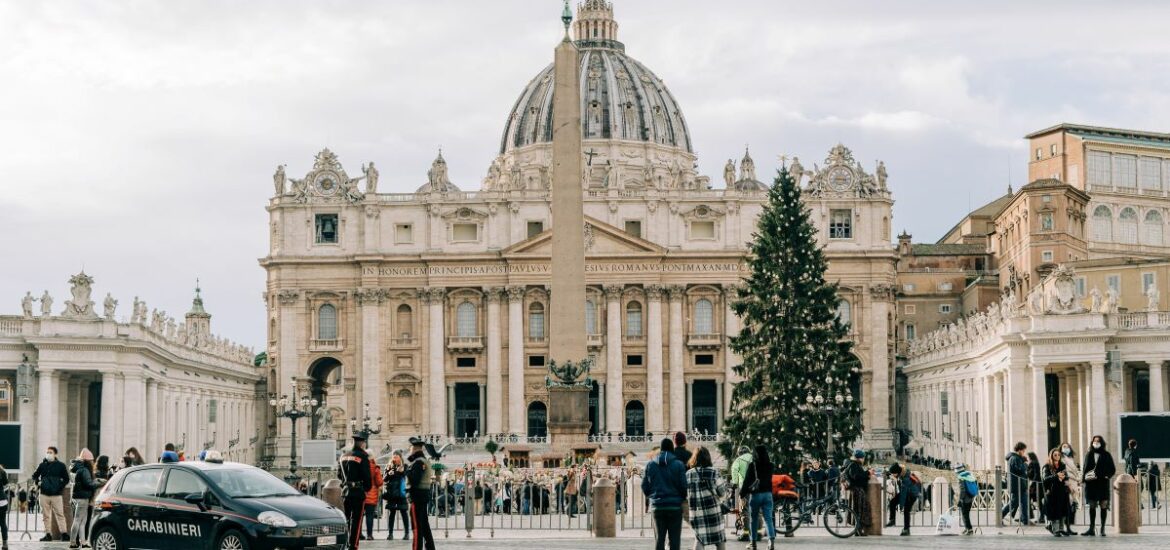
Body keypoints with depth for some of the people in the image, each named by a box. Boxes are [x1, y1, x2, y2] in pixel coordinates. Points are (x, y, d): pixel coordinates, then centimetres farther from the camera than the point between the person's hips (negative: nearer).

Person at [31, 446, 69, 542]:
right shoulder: (42, 465, 8)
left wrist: (60, 487, -7)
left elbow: (66, 479, 5)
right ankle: (48, 534, 10)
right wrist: (37, 482, 2)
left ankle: (64, 533, -8)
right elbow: (35, 476, 20)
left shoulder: (60, 466, 1)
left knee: (59, 514, -7)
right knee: (46, 515, 5)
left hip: (56, 494, -3)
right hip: (44, 494, 3)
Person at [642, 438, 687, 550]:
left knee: (659, 539, 8)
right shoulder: (678, 465, -6)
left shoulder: (650, 465, 2)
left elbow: (645, 488, 4)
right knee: (674, 539, 2)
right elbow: (684, 486, -8)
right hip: (675, 506, -3)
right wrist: (683, 498, 12)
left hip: (658, 507, 3)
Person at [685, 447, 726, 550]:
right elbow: (721, 492, -2)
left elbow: (685, 495, 7)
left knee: (699, 539, 9)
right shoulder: (712, 472, -6)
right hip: (713, 510, -3)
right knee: (720, 540, 8)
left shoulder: (688, 474, 2)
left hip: (696, 510, 3)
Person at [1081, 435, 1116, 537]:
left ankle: (1102, 529, 4)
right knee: (1092, 506, 4)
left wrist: (1107, 476, -13)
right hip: (1091, 483, 3)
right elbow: (1085, 468, 12)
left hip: (1103, 483, -3)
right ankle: (1092, 529, 7)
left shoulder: (1106, 455, 3)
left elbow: (1112, 469, 4)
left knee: (1103, 505, -1)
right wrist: (1084, 477, -6)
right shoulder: (1089, 455, 11)